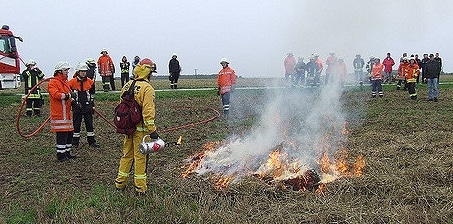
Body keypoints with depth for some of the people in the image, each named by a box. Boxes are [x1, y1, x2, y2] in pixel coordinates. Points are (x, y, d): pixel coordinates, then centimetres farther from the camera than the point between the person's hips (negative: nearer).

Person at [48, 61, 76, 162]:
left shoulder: (65, 81, 19)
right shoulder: (53, 82, -9)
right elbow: (55, 94, -25)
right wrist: (68, 95, -29)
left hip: (67, 113, 9)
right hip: (59, 114, -9)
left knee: (69, 134, 13)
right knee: (62, 135, -7)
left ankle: (67, 153, 24)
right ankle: (60, 155, 2)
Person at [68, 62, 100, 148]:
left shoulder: (90, 82, 5)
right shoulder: (72, 82, -5)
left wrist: (93, 106, 12)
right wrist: (73, 101, -5)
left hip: (87, 106, 3)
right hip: (77, 107, -3)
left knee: (90, 124, 7)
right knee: (76, 125, 5)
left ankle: (91, 142, 15)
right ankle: (75, 143, 15)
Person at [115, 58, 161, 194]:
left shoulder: (127, 86, 9)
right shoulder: (147, 88, -15)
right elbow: (148, 111, -21)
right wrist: (152, 130, -17)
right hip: (140, 128, -7)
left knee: (126, 155, 18)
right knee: (140, 157, 3)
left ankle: (120, 183, 28)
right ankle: (140, 187, 12)